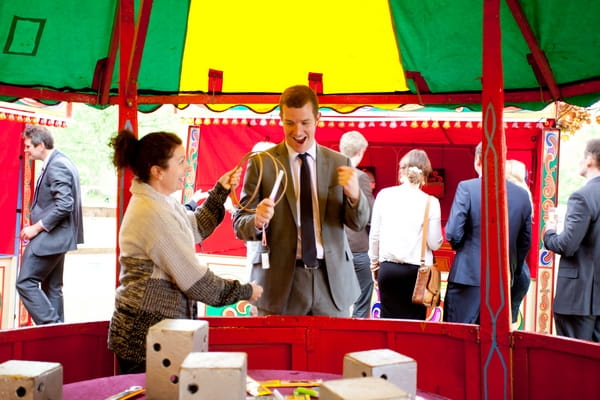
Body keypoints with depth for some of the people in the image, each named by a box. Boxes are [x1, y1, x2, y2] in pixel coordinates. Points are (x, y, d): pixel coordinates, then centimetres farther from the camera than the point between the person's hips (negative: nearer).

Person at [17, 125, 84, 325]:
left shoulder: (56, 166, -18)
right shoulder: (59, 162, 13)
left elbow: (64, 205, -25)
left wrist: (36, 228, -19)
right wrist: (38, 226, 13)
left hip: (49, 236, -10)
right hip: (55, 236, 10)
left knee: (25, 282, -6)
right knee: (52, 287, 14)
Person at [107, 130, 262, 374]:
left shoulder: (160, 201, 6)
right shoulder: (154, 214, -23)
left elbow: (196, 229, 21)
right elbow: (193, 279, -20)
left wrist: (220, 191, 12)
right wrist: (244, 292, -9)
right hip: (145, 332, -9)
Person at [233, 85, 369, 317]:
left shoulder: (339, 163, 5)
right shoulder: (261, 164, -2)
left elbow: (359, 223, 4)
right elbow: (240, 223, -1)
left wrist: (354, 195, -17)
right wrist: (257, 220, -24)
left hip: (332, 282, 2)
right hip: (280, 284, -2)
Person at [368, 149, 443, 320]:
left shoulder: (384, 195, -1)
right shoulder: (430, 202, -7)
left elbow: (374, 234, 5)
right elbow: (435, 243, -5)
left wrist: (374, 261, 18)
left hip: (388, 268, 2)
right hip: (416, 270, -2)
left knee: (389, 318, 10)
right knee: (414, 319, 6)